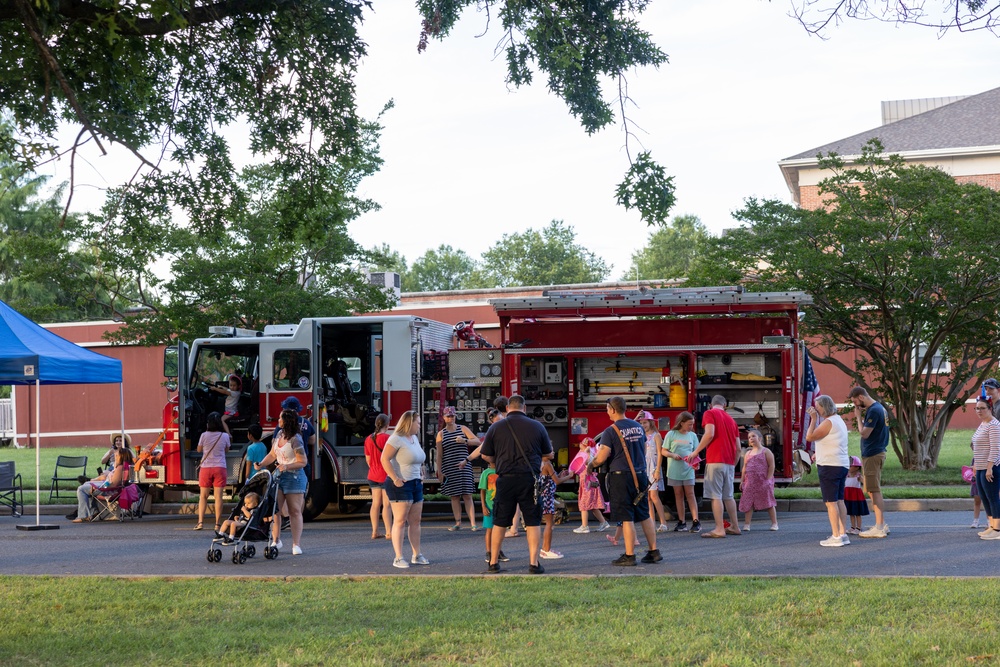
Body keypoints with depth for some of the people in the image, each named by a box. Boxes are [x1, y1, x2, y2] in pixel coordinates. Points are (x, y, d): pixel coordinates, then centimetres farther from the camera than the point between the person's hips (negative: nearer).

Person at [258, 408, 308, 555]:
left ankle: (296, 544, -2)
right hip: (279, 475, 7)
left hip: (294, 477, -7)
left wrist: (286, 466, -26)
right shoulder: (279, 435, 7)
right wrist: (261, 464, 3)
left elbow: (302, 462, -14)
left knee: (295, 511, -2)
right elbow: (272, 455, 17)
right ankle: (276, 540, 10)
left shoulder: (295, 440, -16)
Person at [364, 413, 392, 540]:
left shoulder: (368, 439, 6)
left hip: (373, 476, 6)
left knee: (376, 503, 10)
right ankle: (389, 532, -4)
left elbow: (368, 459, 13)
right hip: (386, 476, -6)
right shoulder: (387, 438, -14)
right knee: (387, 504, -4)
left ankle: (375, 532, 11)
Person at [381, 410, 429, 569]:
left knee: (415, 521, 11)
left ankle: (416, 555, 18)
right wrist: (395, 479, -23)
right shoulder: (396, 439, -12)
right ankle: (398, 558, -8)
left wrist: (421, 475, 16)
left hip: (416, 484, 9)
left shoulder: (414, 438, 16)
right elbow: (385, 459, -20)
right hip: (401, 485, -9)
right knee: (400, 521, -9)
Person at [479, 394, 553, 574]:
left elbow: (486, 455, 8)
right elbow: (548, 454, 12)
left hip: (505, 479, 1)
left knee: (499, 523, 9)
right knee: (532, 522, 5)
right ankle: (534, 563, 2)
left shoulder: (496, 427, 2)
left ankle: (493, 562, 14)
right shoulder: (537, 426, 2)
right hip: (530, 478, -1)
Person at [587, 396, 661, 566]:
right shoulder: (638, 427, 8)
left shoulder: (611, 431, -12)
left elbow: (601, 458, -15)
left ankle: (629, 555, 1)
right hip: (640, 475, 6)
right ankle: (654, 551, 16)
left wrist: (590, 465, 5)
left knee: (626, 518, -2)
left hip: (621, 476, -6)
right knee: (645, 515, 13)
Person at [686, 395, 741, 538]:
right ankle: (735, 526, 20)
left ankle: (719, 529, -10)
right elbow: (738, 448, 17)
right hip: (730, 462, 7)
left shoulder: (710, 413, 0)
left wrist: (695, 452, -9)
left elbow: (709, 434, -16)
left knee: (716, 496, -6)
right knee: (728, 495, 16)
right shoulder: (731, 419, 18)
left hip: (715, 461, -7)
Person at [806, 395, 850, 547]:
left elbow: (809, 437, -14)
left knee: (831, 502, -8)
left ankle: (836, 536, -9)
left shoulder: (828, 422, -14)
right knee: (839, 501, 11)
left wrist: (813, 419, -8)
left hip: (829, 466, -10)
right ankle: (843, 534, 12)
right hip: (842, 465, 10)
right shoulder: (839, 420, 17)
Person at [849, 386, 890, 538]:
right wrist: (860, 417, 6)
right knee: (874, 491, 16)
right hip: (876, 453, 11)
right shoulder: (879, 407, 14)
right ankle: (882, 524, 20)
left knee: (874, 491, -8)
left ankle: (879, 528, -8)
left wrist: (858, 417, -7)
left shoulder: (873, 411, -17)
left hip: (872, 455, -11)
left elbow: (864, 433, -18)